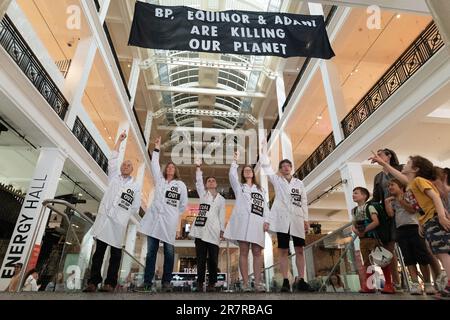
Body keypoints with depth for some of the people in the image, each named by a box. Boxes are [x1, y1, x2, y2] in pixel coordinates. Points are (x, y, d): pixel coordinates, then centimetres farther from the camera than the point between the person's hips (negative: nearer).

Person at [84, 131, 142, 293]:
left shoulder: (136, 186, 10)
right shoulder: (114, 177, 15)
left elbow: (135, 207, 9)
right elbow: (113, 159, 7)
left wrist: (124, 214, 1)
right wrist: (119, 140, 8)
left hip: (119, 222, -1)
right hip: (104, 218, 1)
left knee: (115, 254, 1)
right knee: (99, 251, 2)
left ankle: (110, 283, 4)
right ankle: (93, 282, 5)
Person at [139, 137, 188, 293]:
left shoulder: (181, 184, 11)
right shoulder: (159, 180, 16)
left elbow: (184, 204, 12)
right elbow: (155, 165, 6)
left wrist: (174, 214, 9)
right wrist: (157, 148, 2)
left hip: (169, 221, -1)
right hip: (154, 218, 2)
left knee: (169, 252, 0)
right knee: (151, 251, 1)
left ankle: (166, 282, 8)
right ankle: (147, 282, 4)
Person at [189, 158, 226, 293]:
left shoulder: (221, 199, 19)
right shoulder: (203, 194, 16)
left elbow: (222, 216, 14)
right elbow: (198, 182, 1)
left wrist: (222, 230, 4)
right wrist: (198, 168, -8)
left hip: (214, 231, 1)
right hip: (201, 228, -1)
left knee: (213, 259, -2)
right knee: (201, 258, 0)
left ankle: (212, 283, 6)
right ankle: (200, 282, 6)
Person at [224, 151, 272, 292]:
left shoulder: (260, 189, 25)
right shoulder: (239, 186, 20)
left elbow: (265, 205, 14)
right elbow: (232, 175, 1)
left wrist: (267, 221, 2)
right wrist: (235, 161, 0)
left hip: (257, 221, 2)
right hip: (242, 220, -2)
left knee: (257, 251, -2)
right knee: (243, 251, -4)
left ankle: (258, 282, -1)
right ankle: (245, 283, -3)